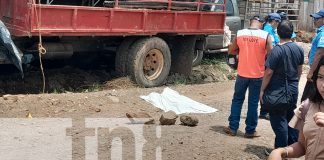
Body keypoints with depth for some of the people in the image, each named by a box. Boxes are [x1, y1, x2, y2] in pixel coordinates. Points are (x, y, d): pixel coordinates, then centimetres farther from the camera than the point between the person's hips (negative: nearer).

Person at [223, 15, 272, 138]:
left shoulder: (239, 34, -3)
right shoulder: (265, 35, -10)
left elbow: (231, 51, 7)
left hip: (242, 73, 2)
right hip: (257, 75, -1)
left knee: (237, 100, 16)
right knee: (253, 103, 8)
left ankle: (233, 127, 19)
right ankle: (250, 130, 16)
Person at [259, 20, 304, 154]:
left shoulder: (277, 50, -19)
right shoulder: (298, 49, 1)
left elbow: (268, 73, -18)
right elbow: (300, 70, 11)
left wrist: (262, 90, -9)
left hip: (277, 91, -6)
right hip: (293, 90, 6)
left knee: (279, 121, 3)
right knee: (291, 118, 20)